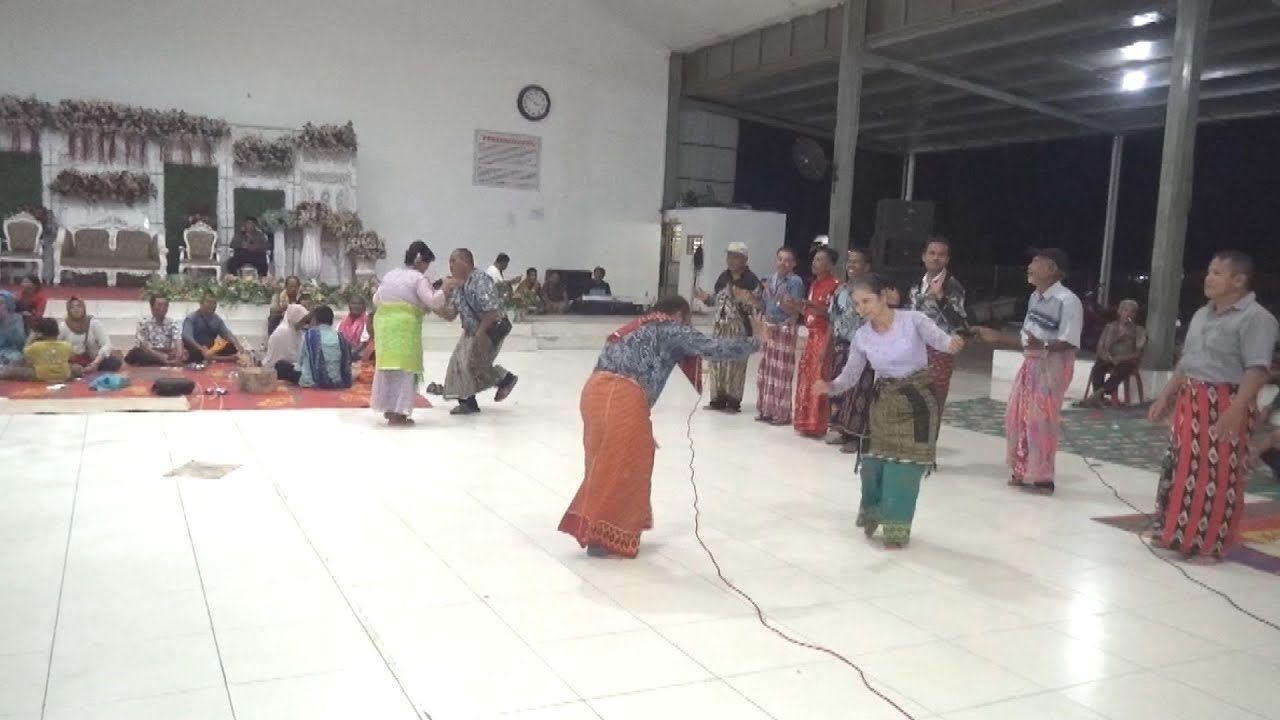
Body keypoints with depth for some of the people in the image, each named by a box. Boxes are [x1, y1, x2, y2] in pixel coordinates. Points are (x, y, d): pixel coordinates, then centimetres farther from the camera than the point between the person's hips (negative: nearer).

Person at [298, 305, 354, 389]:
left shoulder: (309, 335, -2)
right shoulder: (340, 337, 5)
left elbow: (301, 361, 8)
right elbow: (348, 362, 10)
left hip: (315, 382, -5)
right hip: (340, 383, 5)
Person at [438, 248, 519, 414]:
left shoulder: (480, 281, -25)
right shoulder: (456, 286, 1)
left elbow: (492, 311, -28)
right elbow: (450, 315, 2)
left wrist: (480, 333, -24)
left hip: (492, 329, -9)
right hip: (471, 330, 9)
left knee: (474, 363, -12)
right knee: (458, 362, 3)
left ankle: (506, 379, 14)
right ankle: (467, 402, 14)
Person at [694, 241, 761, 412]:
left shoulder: (752, 280, -11)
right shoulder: (723, 277, 9)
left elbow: (758, 307, -14)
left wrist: (749, 300, -33)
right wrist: (706, 297, 1)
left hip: (739, 328, -6)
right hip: (720, 326, 7)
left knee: (735, 365, -2)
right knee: (717, 362, 10)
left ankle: (733, 401, 8)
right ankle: (718, 398, 20)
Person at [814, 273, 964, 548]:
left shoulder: (913, 319, -16)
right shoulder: (862, 336, -6)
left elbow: (939, 339, -26)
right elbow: (851, 375, -2)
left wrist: (952, 343, -50)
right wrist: (830, 387, -22)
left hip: (918, 399, -3)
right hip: (884, 401, 3)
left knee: (906, 464, 0)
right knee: (875, 460, 7)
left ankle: (897, 528, 16)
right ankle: (872, 512, 36)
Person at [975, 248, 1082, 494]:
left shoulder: (1068, 301, -18)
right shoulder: (1034, 298, 8)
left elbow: (1069, 343, -21)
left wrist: (1042, 345, -35)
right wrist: (997, 336, 11)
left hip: (1053, 366, -9)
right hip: (1030, 364, 9)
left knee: (1041, 420, -5)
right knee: (1017, 417, 11)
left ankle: (1042, 477, 7)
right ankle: (1023, 471, 23)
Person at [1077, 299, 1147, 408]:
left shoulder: (1139, 331, 5)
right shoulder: (1110, 327, 11)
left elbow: (1139, 353, -5)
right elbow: (1100, 348, 5)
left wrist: (1121, 359, -22)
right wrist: (1110, 358, -17)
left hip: (1127, 362, -2)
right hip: (1108, 360, 2)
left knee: (1121, 370, -38)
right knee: (1098, 366, -33)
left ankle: (1095, 395, -47)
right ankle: (1098, 399, -46)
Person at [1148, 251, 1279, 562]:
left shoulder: (1255, 318, -11)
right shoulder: (1201, 315, 14)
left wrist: (1235, 411, -28)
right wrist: (1166, 397, 17)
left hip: (1224, 406, -8)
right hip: (1191, 403, 8)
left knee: (1218, 478, -1)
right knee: (1182, 470, 15)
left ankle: (1211, 544, 11)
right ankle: (1177, 533, 28)